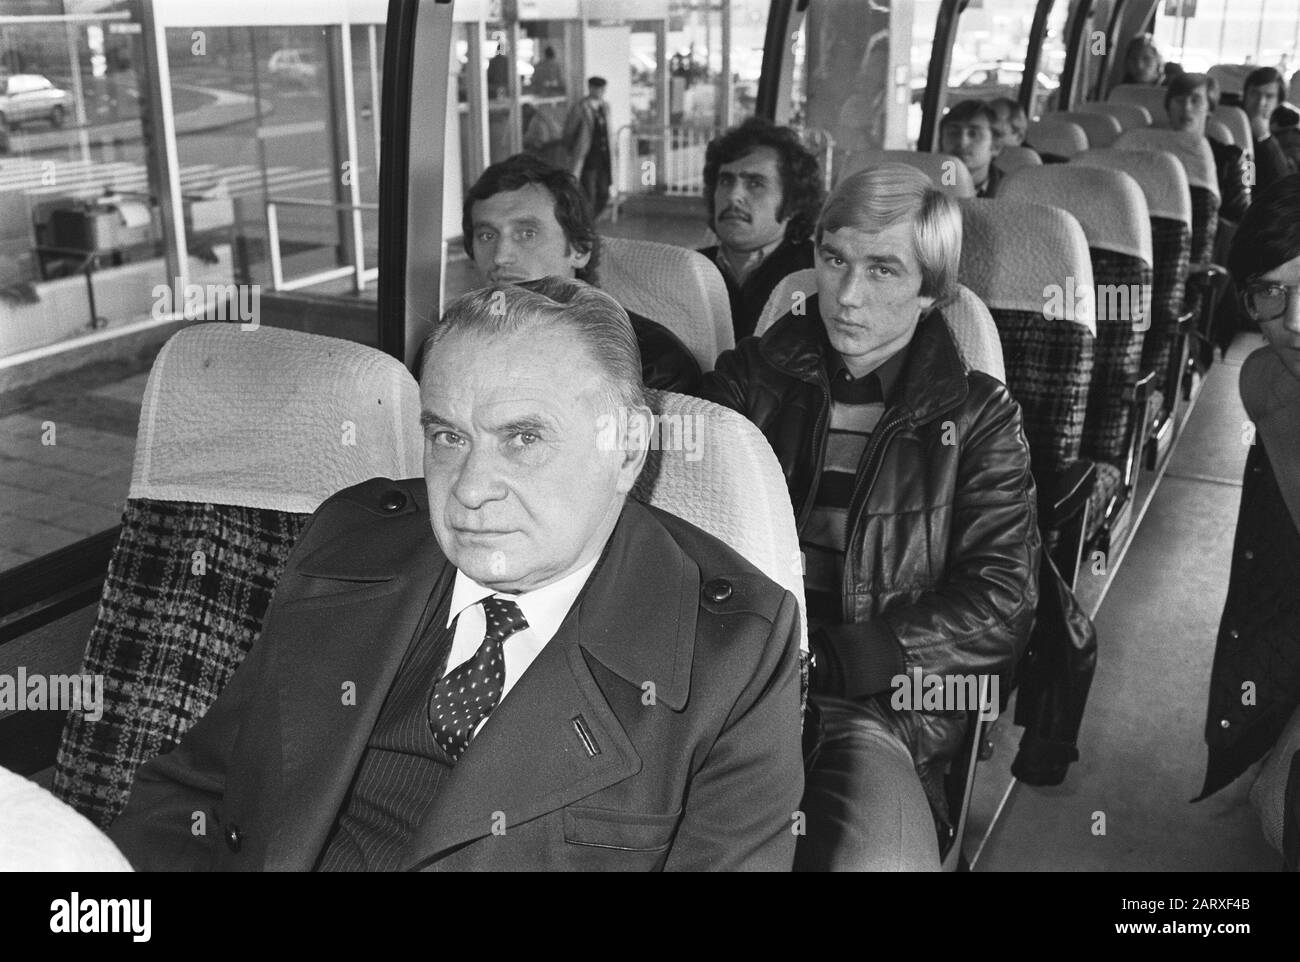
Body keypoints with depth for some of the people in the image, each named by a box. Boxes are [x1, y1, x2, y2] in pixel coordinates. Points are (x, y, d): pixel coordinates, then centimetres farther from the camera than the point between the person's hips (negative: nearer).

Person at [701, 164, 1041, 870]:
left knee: (876, 858, -33)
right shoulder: (750, 379, 13)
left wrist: (825, 659, -10)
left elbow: (999, 605, 0)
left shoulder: (976, 416, 9)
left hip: (882, 707, -1)